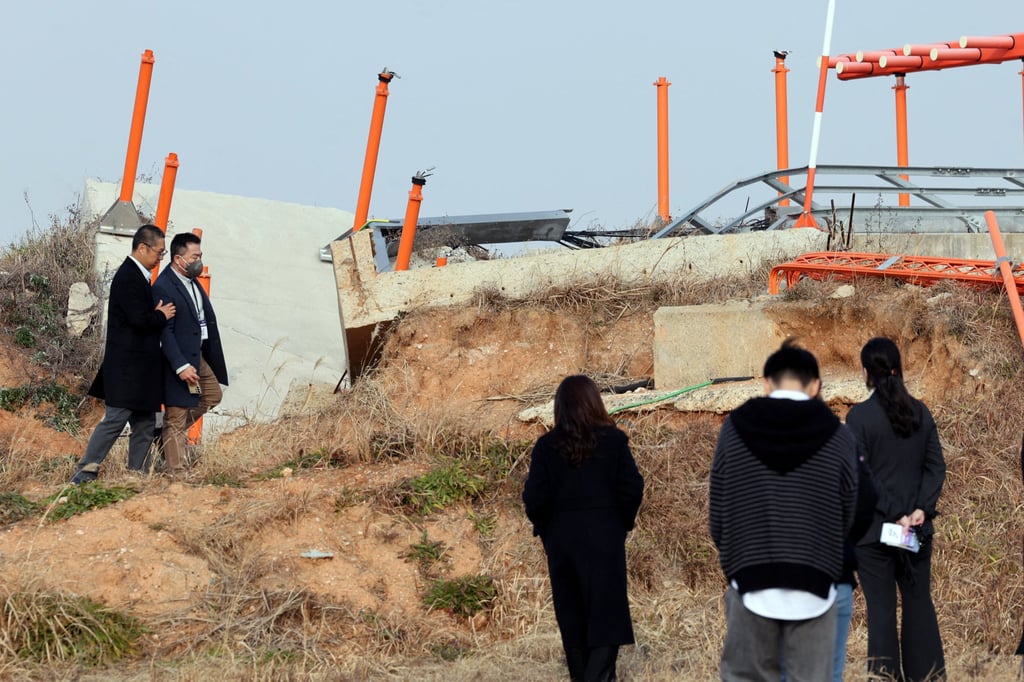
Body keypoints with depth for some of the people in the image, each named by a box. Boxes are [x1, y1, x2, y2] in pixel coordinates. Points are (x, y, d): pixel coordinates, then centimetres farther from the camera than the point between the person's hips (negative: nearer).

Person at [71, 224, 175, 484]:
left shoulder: (138, 276, 16)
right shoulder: (129, 278, -16)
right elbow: (139, 319, -24)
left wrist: (158, 313, -1)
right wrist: (162, 316, -8)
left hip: (140, 367, 11)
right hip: (127, 366, -11)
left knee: (145, 424, 11)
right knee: (115, 420, -9)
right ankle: (85, 472, -4)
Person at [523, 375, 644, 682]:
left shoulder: (547, 446, -3)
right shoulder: (613, 440, -5)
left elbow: (534, 497, -7)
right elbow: (632, 488, -7)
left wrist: (544, 529, 9)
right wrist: (623, 522, 9)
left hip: (561, 539, 2)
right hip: (605, 538, -2)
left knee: (571, 615, 13)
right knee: (606, 613, -2)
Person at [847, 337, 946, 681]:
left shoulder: (859, 416, -11)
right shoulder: (920, 412, 4)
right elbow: (936, 466, 1)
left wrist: (894, 514, -12)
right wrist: (921, 509, -6)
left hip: (873, 528, -4)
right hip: (917, 528, 4)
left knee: (881, 607, 2)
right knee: (919, 601, 14)